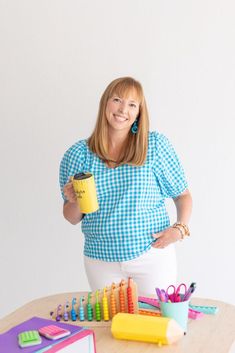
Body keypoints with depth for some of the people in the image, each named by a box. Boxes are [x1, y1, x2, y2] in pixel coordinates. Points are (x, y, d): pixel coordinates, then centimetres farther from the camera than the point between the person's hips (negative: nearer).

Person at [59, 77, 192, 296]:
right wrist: (76, 202, -14)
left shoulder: (156, 145, -4)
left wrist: (180, 228, -12)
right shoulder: (78, 154, -1)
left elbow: (183, 195, 4)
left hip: (153, 255, -1)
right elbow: (72, 218, 6)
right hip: (101, 261, 1)